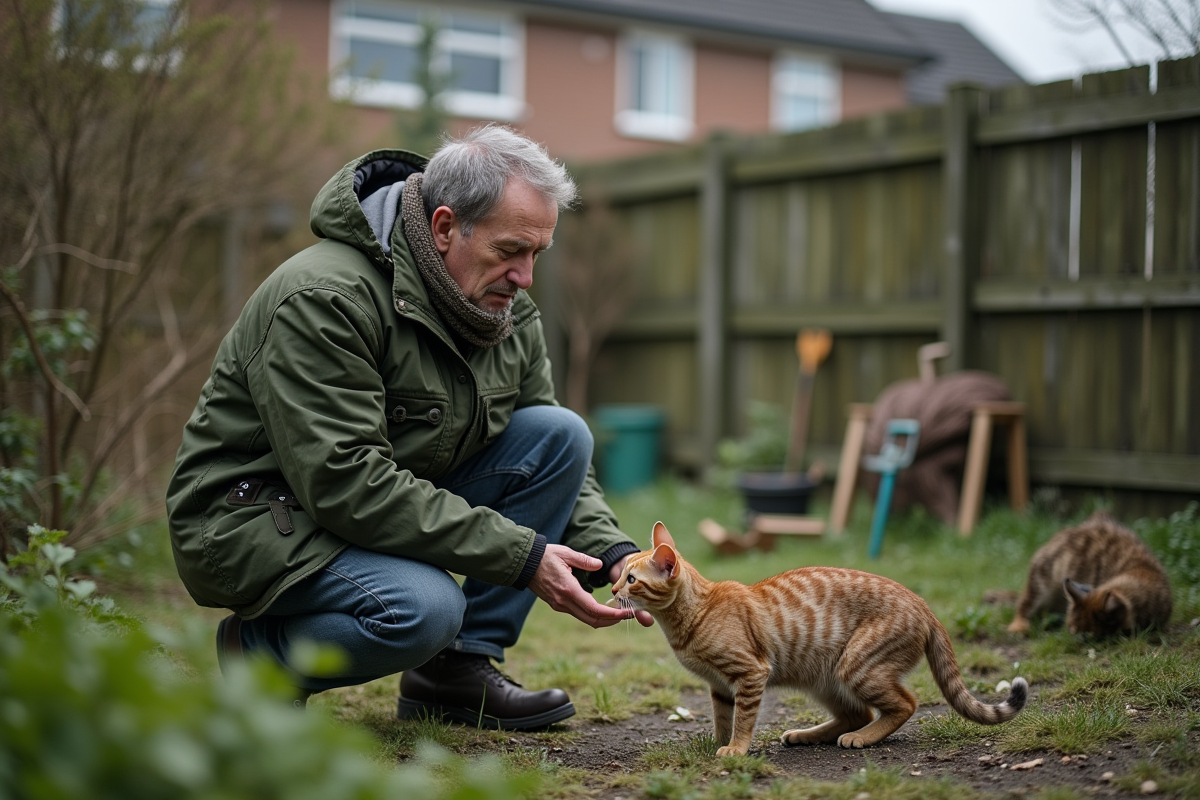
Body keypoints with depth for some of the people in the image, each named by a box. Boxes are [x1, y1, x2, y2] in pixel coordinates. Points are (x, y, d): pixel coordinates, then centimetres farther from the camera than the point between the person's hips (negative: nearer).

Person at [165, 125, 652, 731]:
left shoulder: (510, 315, 0)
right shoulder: (325, 298, -25)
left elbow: (553, 451, 5)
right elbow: (346, 482, -32)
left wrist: (611, 555, -16)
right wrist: (521, 556, -33)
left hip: (402, 501, 8)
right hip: (252, 515, -8)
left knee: (561, 434, -9)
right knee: (423, 608, -35)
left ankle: (459, 666, -4)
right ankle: (256, 653, -4)